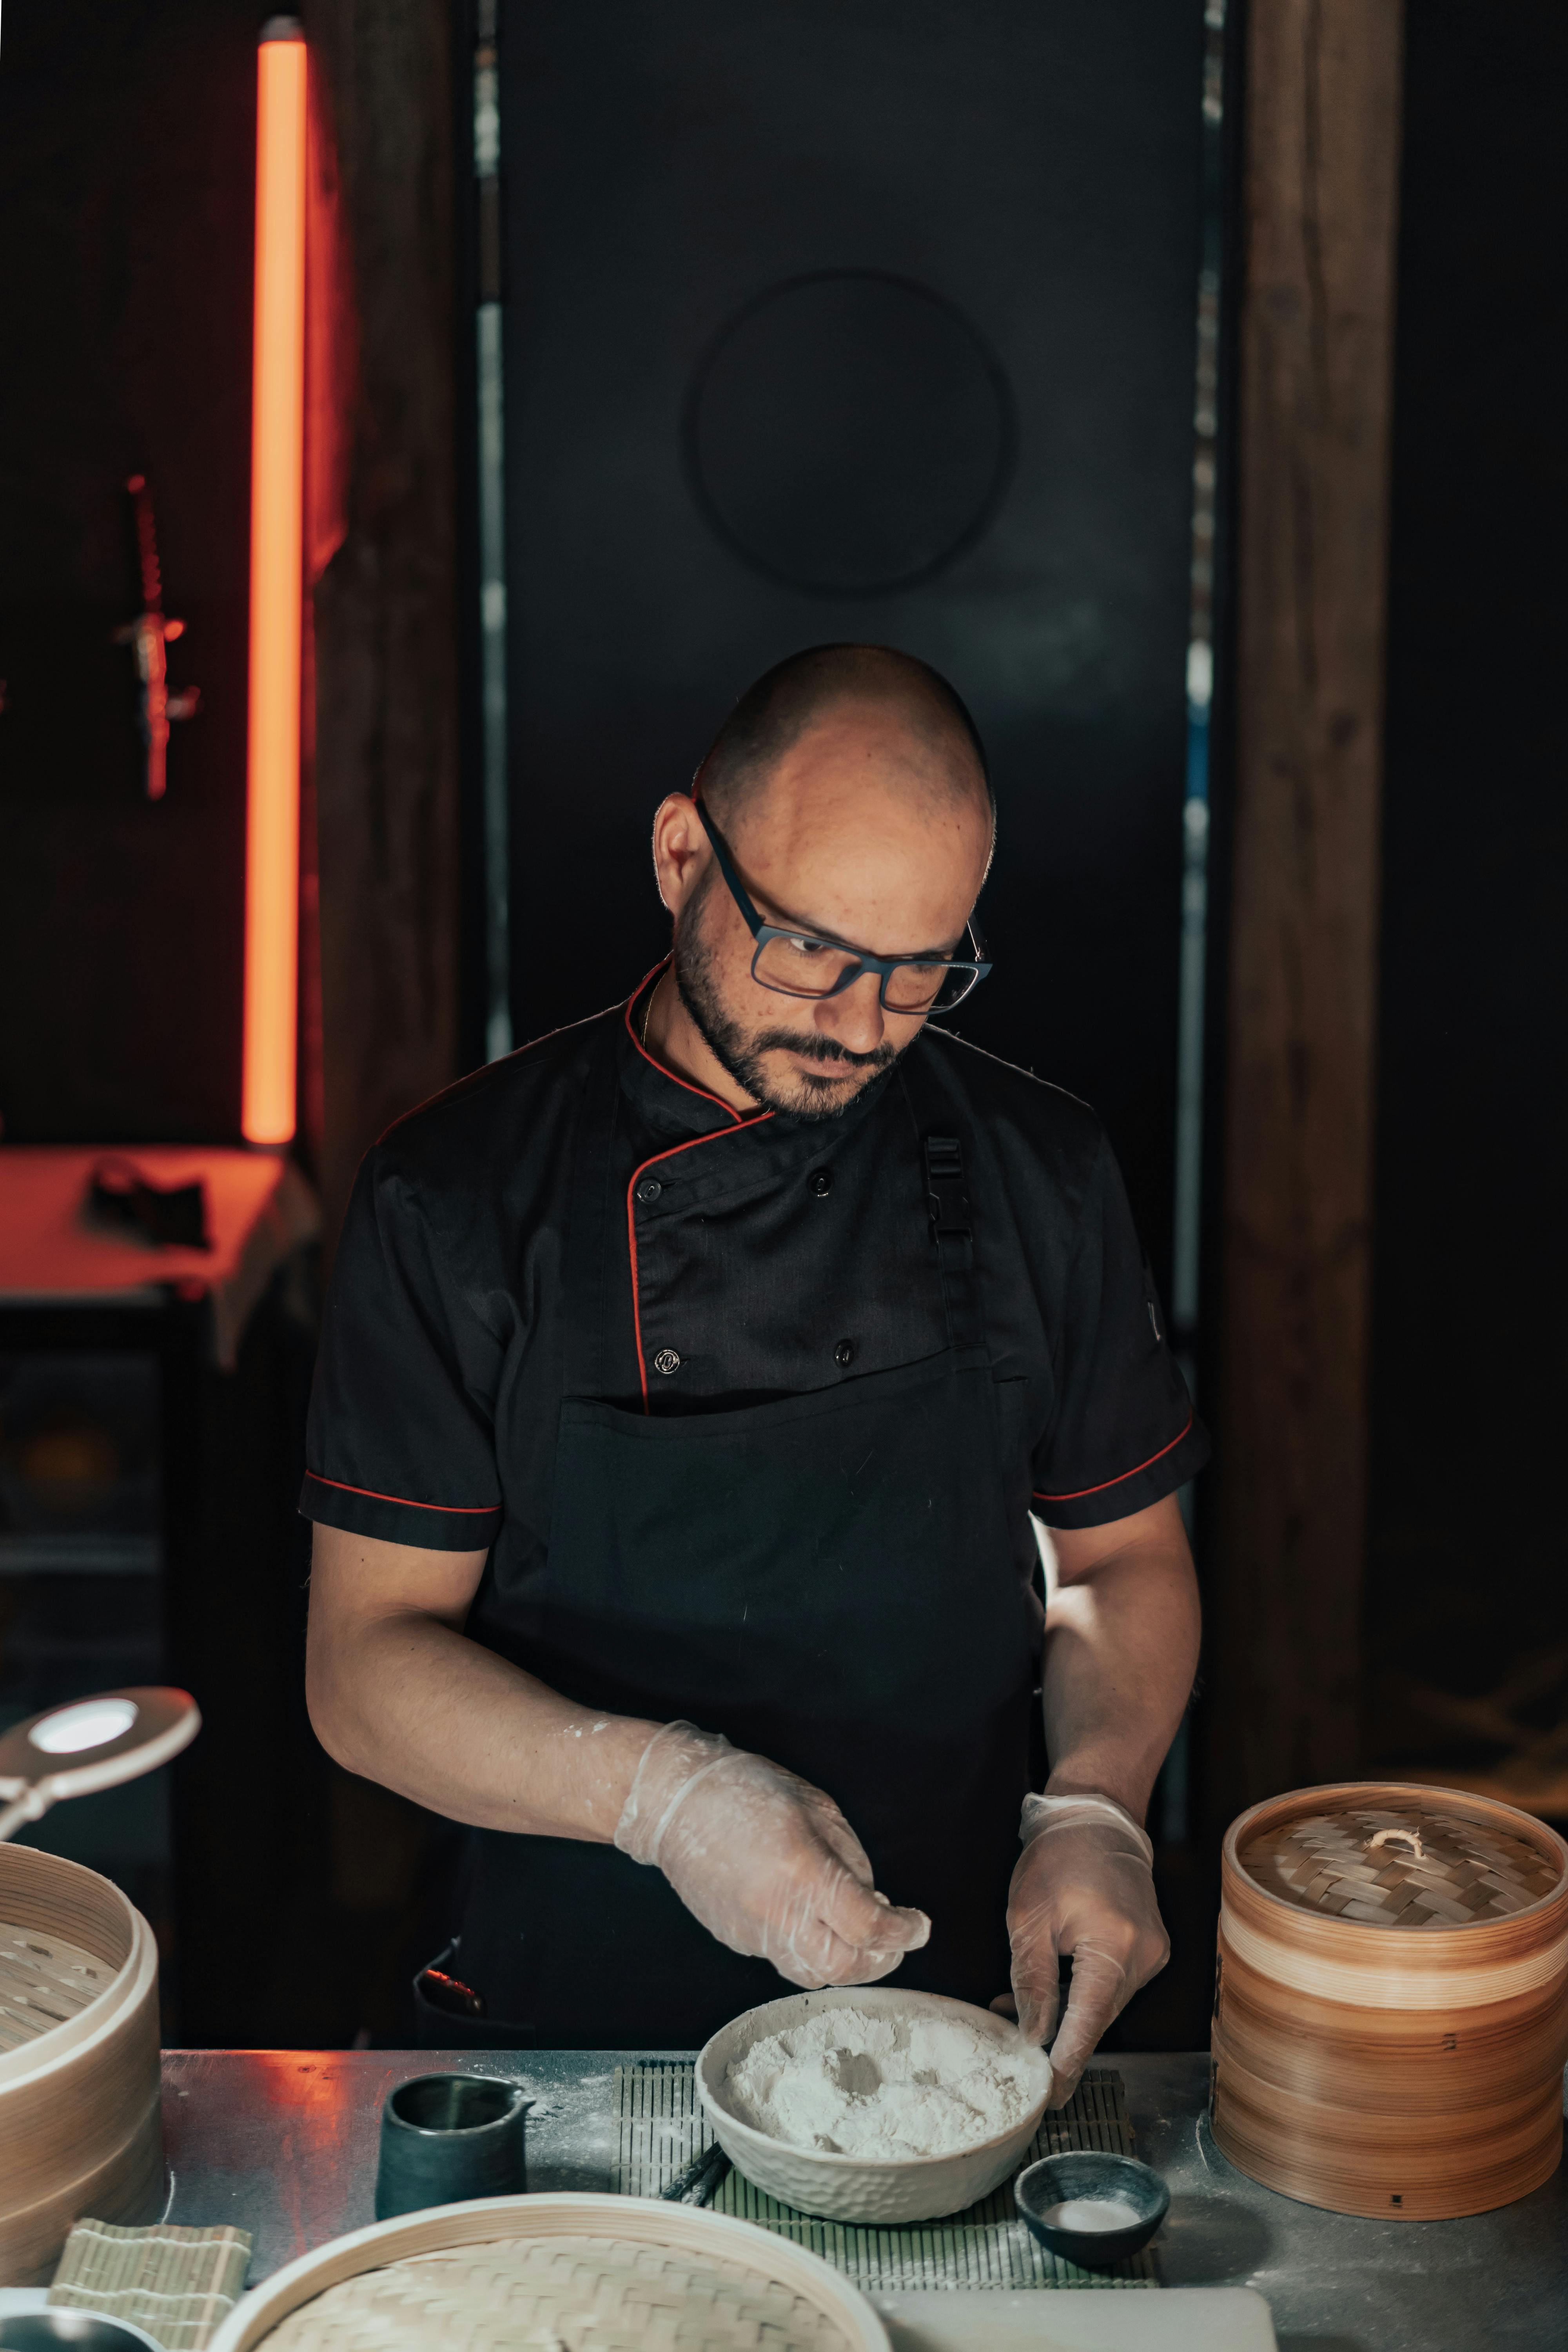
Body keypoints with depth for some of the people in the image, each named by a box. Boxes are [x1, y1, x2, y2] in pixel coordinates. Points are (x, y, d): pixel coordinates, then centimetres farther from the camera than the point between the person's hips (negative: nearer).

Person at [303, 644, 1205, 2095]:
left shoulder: (1044, 1175, 3)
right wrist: (656, 1791, -22)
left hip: (953, 2007, 2)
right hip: (575, 2017, -1)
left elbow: (1125, 1558, 13)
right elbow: (367, 1660, -5)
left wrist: (1095, 1809, -7)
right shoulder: (459, 1196, -5)